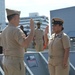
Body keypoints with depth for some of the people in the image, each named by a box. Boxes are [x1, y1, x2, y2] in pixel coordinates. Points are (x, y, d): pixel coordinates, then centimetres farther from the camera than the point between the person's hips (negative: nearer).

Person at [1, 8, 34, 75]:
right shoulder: (16, 30, -18)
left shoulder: (4, 31, 11)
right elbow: (26, 44, -32)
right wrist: (32, 29, -26)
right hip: (15, 63, -9)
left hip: (6, 62, 9)